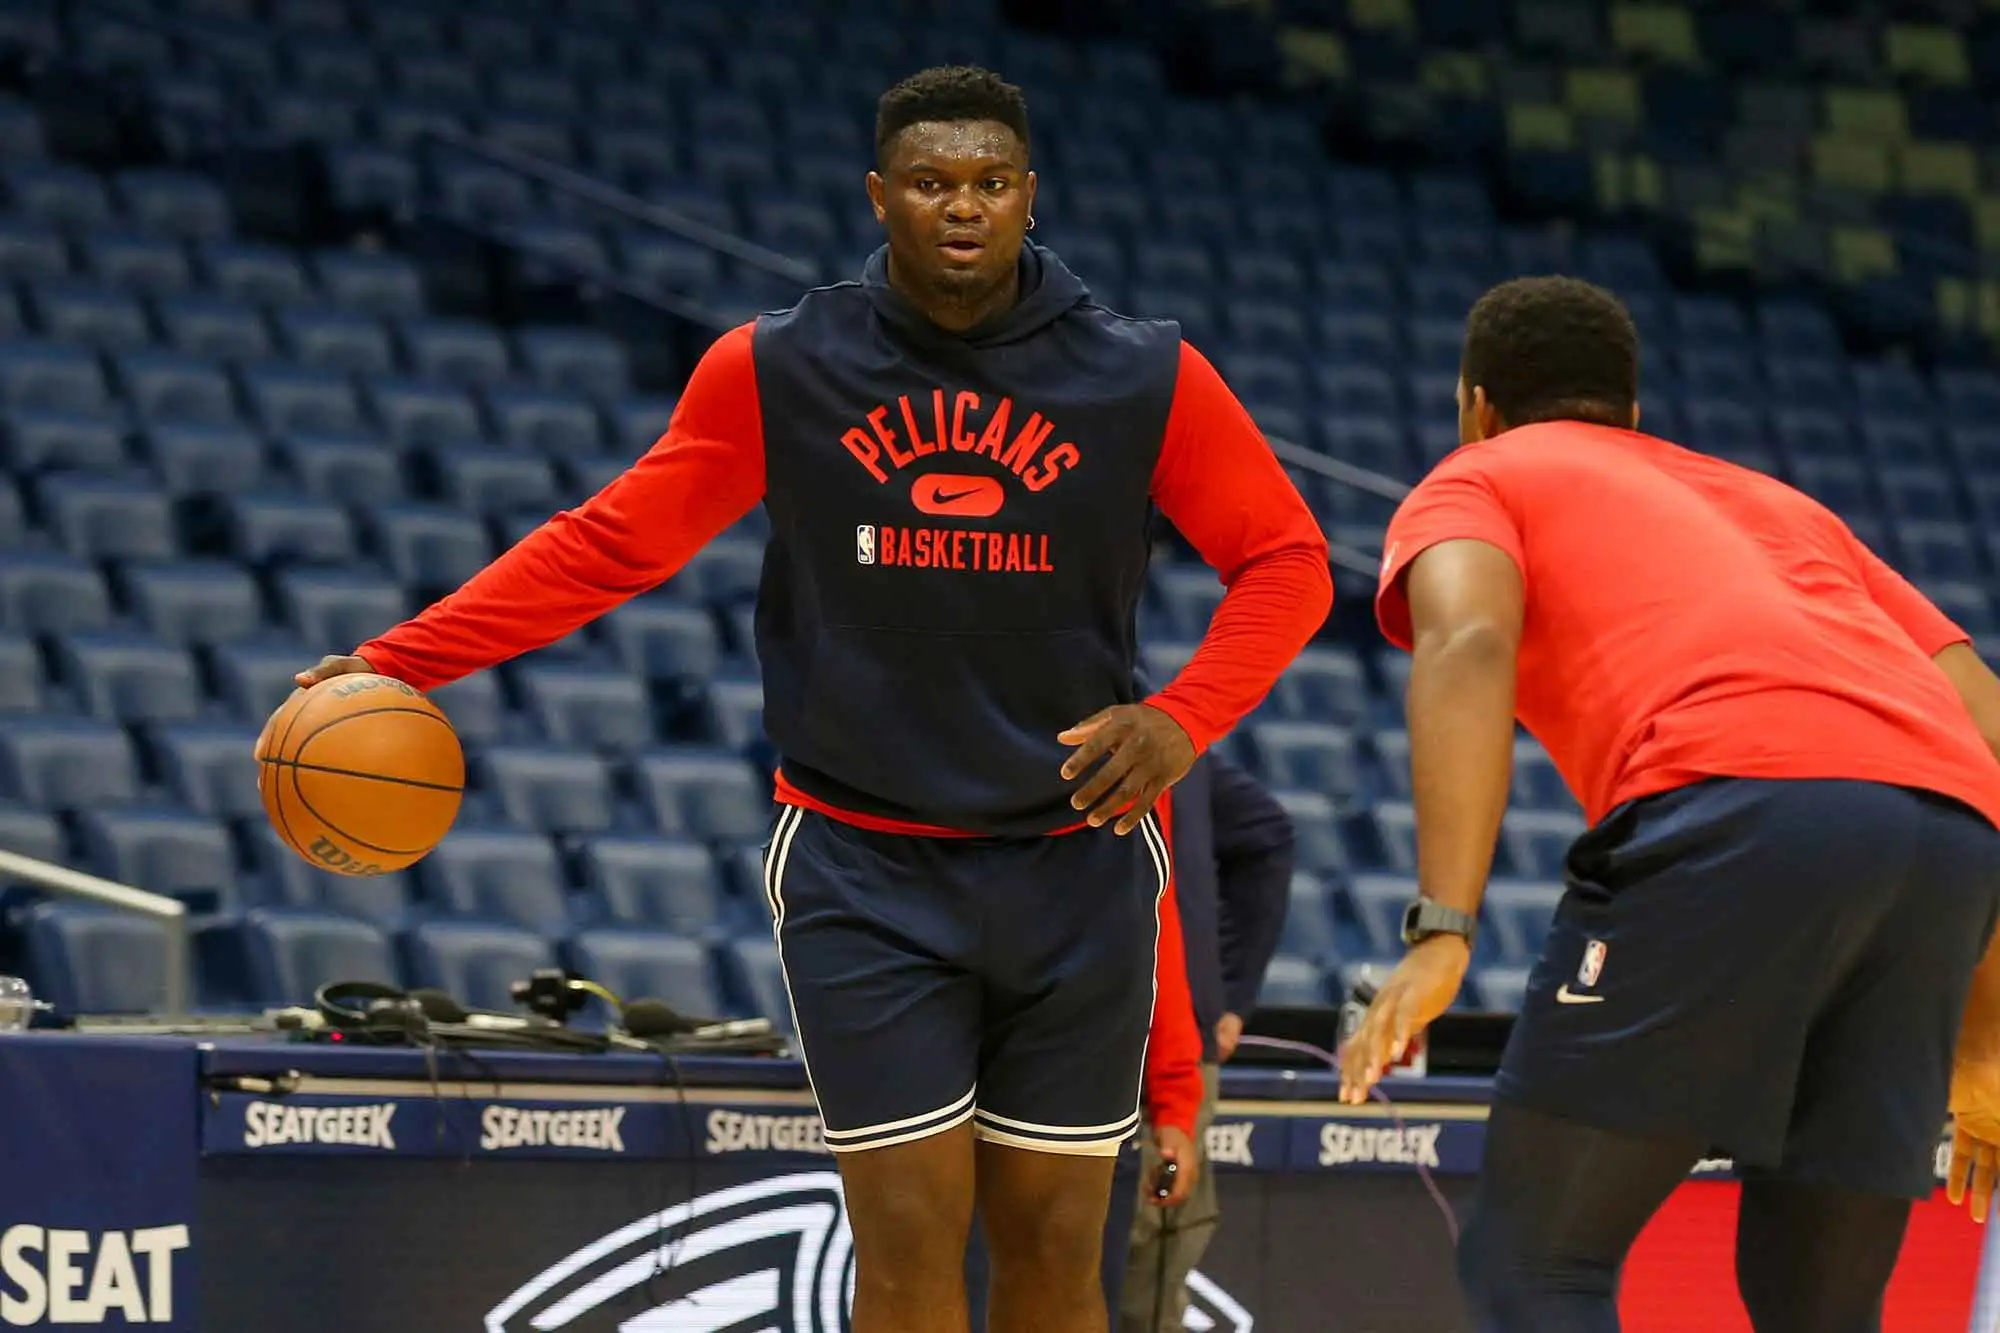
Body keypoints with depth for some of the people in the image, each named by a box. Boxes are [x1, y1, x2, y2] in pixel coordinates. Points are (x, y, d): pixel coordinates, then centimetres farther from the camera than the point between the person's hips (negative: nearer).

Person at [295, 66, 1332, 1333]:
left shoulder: (1148, 379, -3)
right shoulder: (775, 371, -2)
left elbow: (1287, 560, 3)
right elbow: (612, 542, 3)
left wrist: (1185, 718, -14)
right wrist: (400, 659, -3)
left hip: (1076, 860, 1)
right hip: (865, 864, -1)